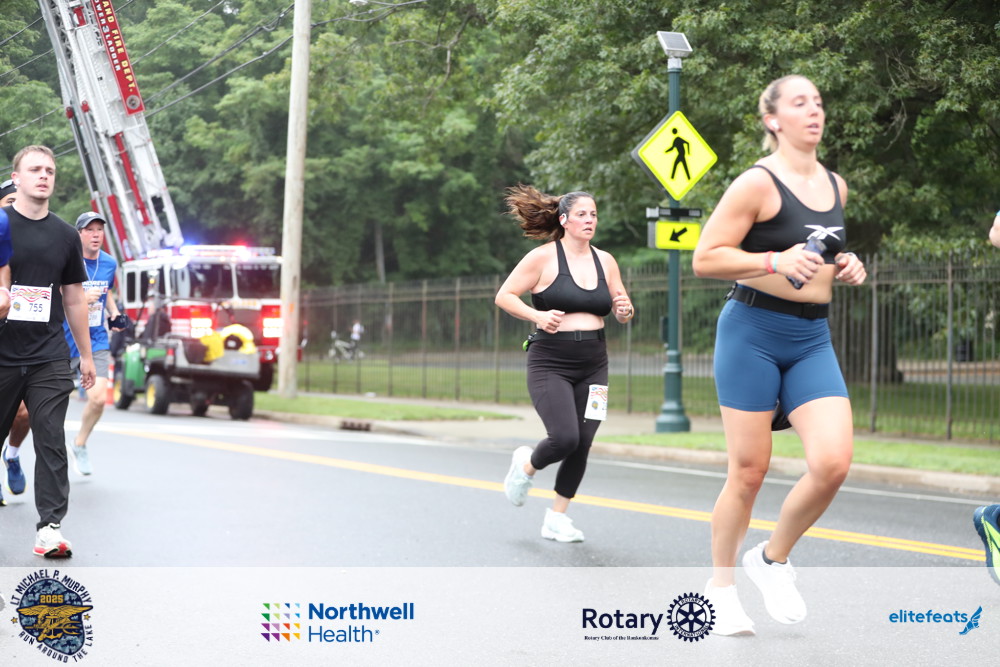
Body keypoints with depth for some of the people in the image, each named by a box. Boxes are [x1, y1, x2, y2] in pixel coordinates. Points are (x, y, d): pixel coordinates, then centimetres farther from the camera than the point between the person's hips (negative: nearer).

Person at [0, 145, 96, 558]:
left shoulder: (65, 236, 11)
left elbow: (74, 298, 18)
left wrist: (86, 354, 18)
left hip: (50, 359, 2)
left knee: (51, 441, -4)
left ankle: (50, 527, -3)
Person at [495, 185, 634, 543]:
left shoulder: (605, 261, 9)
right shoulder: (544, 257, -5)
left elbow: (621, 308, 17)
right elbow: (504, 296, -4)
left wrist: (625, 310, -7)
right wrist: (538, 316, -19)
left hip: (593, 365, 5)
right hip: (550, 362, -5)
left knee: (582, 445, 1)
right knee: (565, 438, -18)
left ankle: (556, 519, 16)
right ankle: (526, 466, 17)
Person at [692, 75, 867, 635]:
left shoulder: (836, 186, 12)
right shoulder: (758, 183, -10)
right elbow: (705, 258, -12)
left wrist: (845, 268, 7)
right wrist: (777, 261, -23)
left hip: (813, 339, 6)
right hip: (754, 332, -6)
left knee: (833, 461, -11)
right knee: (749, 471, -1)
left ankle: (773, 559, 13)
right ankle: (721, 585, 20)